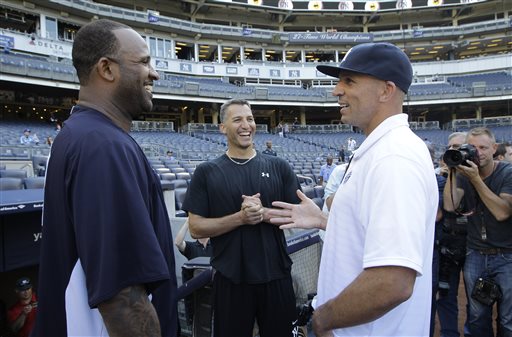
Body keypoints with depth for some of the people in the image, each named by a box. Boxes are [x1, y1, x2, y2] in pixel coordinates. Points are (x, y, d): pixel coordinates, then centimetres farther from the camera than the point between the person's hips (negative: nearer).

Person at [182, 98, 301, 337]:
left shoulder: (279, 167, 3)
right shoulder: (207, 172, -2)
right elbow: (196, 227, -5)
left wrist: (264, 213, -16)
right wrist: (240, 218, -18)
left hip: (276, 276, 2)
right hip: (231, 280, -1)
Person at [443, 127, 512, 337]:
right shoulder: (464, 173, 0)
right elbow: (450, 206, -14)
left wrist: (475, 179, -25)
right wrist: (452, 171, -18)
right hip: (476, 255, 2)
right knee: (478, 319, 10)